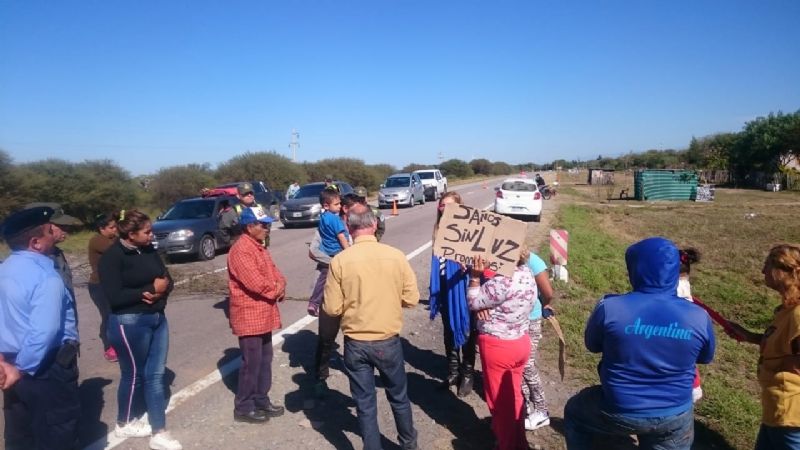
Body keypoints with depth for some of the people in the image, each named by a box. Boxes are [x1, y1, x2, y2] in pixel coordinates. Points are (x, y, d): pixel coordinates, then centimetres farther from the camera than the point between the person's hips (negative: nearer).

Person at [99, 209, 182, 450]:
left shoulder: (149, 251, 6)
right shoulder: (112, 257, -13)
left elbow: (167, 279, 8)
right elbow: (115, 297, -21)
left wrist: (160, 290, -14)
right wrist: (150, 289, -17)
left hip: (157, 318, 7)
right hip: (129, 323, -6)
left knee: (156, 374, 9)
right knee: (134, 374, 10)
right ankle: (124, 424, 36)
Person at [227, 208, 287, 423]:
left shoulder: (258, 247, 12)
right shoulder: (241, 250, -20)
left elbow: (274, 272, 12)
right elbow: (256, 283, -27)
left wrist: (280, 287, -9)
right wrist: (276, 290, -9)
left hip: (263, 315, 9)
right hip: (249, 316, -9)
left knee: (265, 359, 16)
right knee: (252, 362, 1)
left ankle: (261, 400, 29)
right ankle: (243, 407, 15)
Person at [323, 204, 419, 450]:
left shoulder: (339, 261, -14)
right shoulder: (396, 255, -11)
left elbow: (332, 309, -10)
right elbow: (411, 299, -4)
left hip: (355, 344, -1)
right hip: (388, 341, 1)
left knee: (365, 404, 15)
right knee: (399, 397, 23)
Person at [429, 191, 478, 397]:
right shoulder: (439, 230, 5)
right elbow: (436, 260, 10)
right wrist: (435, 289, 12)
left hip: (461, 287, -5)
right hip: (444, 288, 6)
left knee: (466, 331, 8)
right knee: (449, 330, 17)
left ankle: (468, 374, 24)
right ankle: (453, 371, 33)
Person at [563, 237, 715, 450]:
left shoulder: (610, 307, -23)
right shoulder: (699, 318, -14)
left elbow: (592, 345, -3)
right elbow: (705, 357, 7)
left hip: (619, 411, -3)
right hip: (675, 417, 3)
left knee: (574, 411, 27)